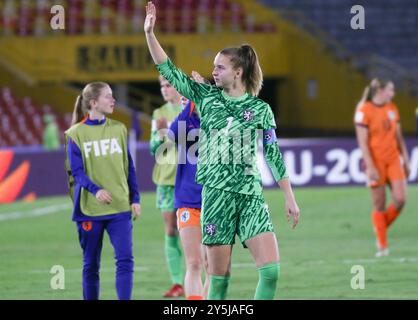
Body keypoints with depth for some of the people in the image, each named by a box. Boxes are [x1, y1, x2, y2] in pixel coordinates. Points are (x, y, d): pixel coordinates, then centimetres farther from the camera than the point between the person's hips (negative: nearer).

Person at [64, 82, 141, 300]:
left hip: (120, 207, 2)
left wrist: (135, 198, 6)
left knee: (125, 259, -10)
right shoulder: (76, 134, -3)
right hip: (89, 208, -2)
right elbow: (76, 171, -8)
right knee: (91, 264, 6)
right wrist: (95, 190, -25)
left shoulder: (119, 129, 7)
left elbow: (129, 167, 12)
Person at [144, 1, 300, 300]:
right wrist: (150, 34, -4)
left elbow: (274, 156, 7)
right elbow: (170, 70, 5)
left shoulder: (260, 109, 5)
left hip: (251, 196, 0)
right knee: (219, 275, 0)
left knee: (271, 269, -13)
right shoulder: (207, 97, 8)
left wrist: (290, 198, 6)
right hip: (216, 193, 0)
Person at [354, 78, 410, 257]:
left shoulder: (392, 109, 10)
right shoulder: (364, 111, -9)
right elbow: (362, 142, -11)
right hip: (376, 162, -5)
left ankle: (382, 229, 17)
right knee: (379, 205, -1)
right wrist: (370, 167, -16)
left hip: (393, 160, 5)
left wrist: (406, 161, 15)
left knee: (400, 199, -8)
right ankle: (382, 246, 8)